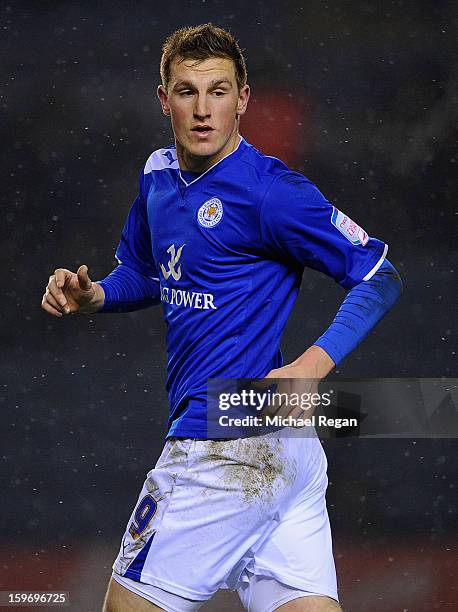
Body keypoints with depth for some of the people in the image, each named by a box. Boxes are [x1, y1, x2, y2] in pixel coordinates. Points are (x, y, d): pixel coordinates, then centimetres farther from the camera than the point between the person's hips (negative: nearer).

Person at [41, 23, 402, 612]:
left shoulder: (269, 189, -13)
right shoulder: (159, 176, 11)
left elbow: (379, 277, -11)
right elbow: (145, 273, 27)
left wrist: (316, 363, -24)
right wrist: (92, 294, 5)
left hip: (230, 446, -8)